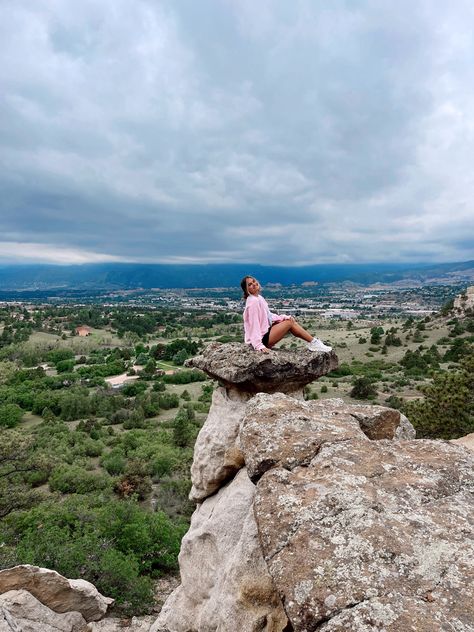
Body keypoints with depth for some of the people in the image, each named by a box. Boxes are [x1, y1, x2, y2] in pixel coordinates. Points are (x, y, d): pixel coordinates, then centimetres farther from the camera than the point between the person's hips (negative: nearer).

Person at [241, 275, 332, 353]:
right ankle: (314, 342, 2)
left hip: (265, 332, 9)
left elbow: (268, 315, 16)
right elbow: (254, 325, -24)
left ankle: (313, 342, 7)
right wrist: (259, 346, -28)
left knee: (289, 319, 6)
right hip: (262, 338, -9)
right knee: (290, 322, -7)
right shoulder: (253, 301, -20)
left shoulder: (258, 298, 10)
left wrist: (283, 317, 2)